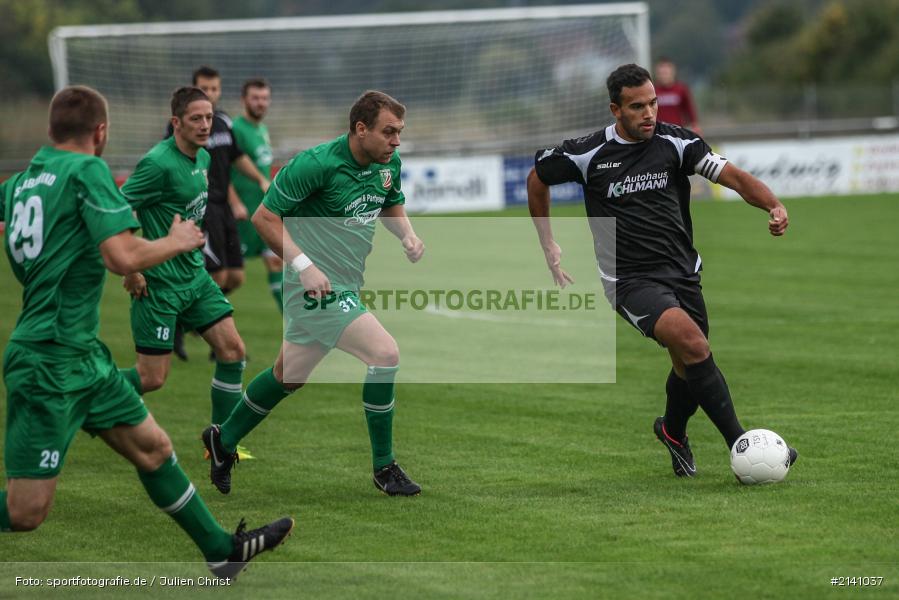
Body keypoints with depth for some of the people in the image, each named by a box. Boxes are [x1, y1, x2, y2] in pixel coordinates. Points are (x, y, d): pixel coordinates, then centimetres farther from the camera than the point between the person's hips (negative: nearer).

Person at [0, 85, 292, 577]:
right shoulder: (87, 170, -14)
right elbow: (123, 257, -22)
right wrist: (178, 241, -4)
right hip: (51, 362, -10)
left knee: (153, 448, 18)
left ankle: (222, 551, 28)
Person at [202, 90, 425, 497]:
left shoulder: (389, 163, 3)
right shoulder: (316, 164, -20)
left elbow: (392, 205, 23)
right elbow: (264, 216, -15)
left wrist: (407, 235, 1)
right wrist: (304, 266, -23)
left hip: (345, 286, 9)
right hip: (317, 284, -9)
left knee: (290, 374, 21)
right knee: (385, 354, -18)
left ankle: (224, 441, 40)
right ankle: (383, 467, -5)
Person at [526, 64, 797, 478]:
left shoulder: (675, 143, -3)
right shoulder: (589, 153, -6)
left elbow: (731, 175, -12)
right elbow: (537, 179, 12)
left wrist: (773, 205, -31)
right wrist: (550, 249, 12)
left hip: (682, 272, 4)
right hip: (631, 280, -4)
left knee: (690, 366, 11)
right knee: (692, 341, -26)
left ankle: (672, 431, 45)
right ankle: (739, 444, -24)